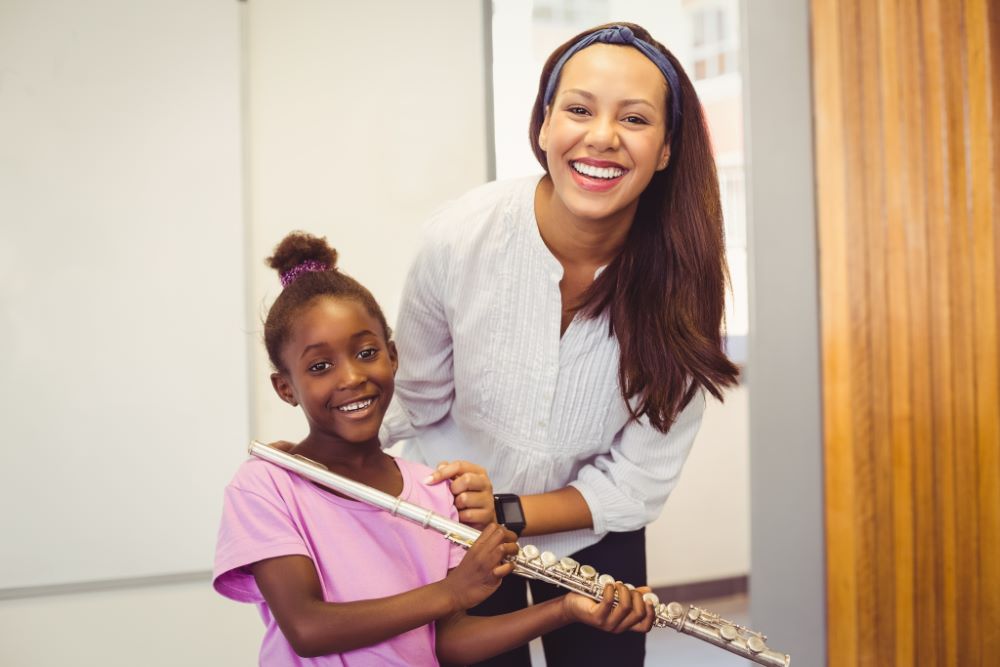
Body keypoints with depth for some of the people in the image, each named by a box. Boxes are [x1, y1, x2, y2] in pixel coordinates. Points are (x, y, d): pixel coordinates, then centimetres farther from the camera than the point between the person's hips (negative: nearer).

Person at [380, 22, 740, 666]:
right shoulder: (459, 238, -25)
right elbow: (418, 409, -9)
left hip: (593, 536, 1)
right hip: (457, 537, -1)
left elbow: (638, 482, -17)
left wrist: (509, 512, -27)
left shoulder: (682, 277, -23)